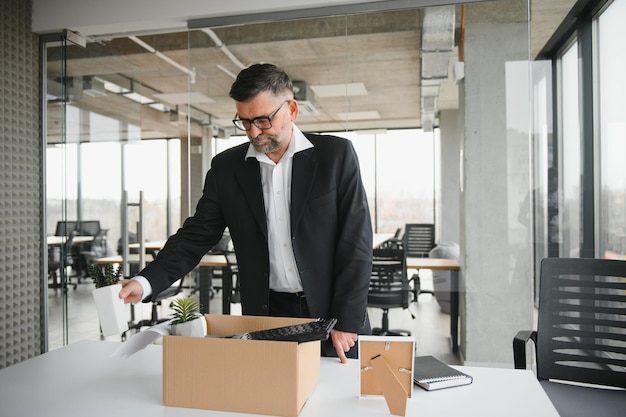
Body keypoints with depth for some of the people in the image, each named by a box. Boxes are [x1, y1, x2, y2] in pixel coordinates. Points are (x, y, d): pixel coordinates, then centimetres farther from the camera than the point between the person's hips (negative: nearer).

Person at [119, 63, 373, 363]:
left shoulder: (336, 154, -5)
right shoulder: (226, 167, 2)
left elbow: (356, 239, -7)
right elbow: (196, 235, 3)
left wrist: (346, 321, -11)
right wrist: (146, 282, -12)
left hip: (334, 316, -1)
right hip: (267, 317, 2)